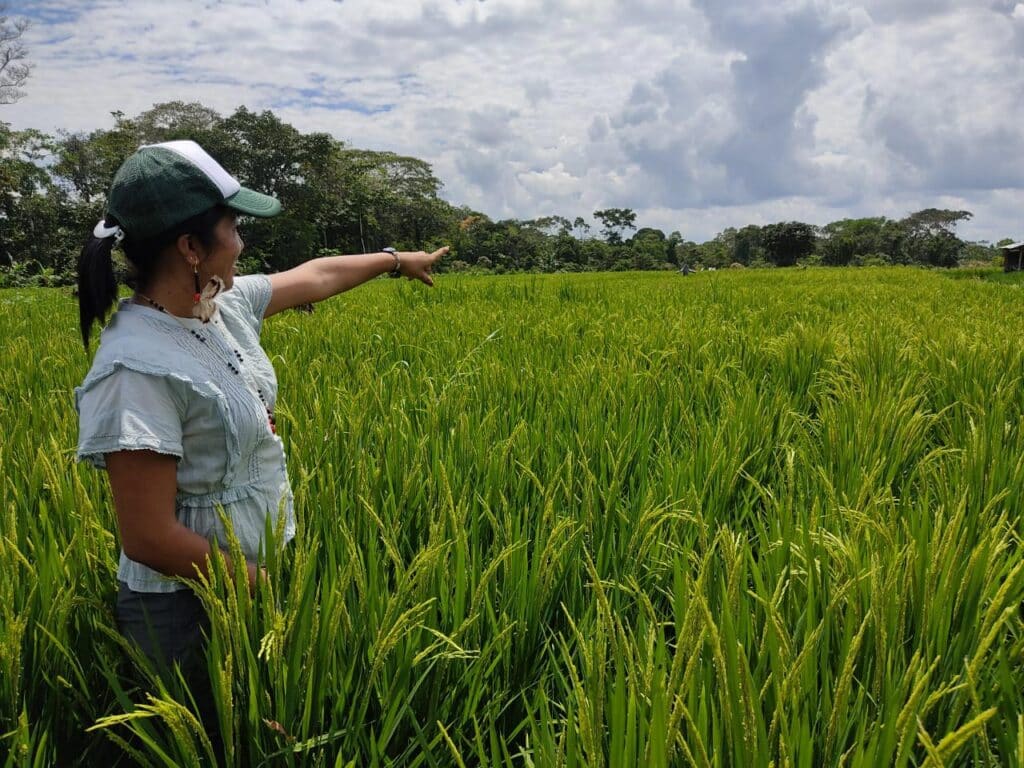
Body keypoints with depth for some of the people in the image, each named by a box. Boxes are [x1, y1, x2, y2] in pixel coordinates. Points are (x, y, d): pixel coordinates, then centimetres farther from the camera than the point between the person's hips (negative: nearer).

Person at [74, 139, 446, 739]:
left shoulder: (226, 305, -3)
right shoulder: (135, 370, -28)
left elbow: (315, 277, 16)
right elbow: (148, 539, -25)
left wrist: (396, 259, 29)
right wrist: (267, 588, -16)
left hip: (264, 567, 7)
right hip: (191, 609, -7)